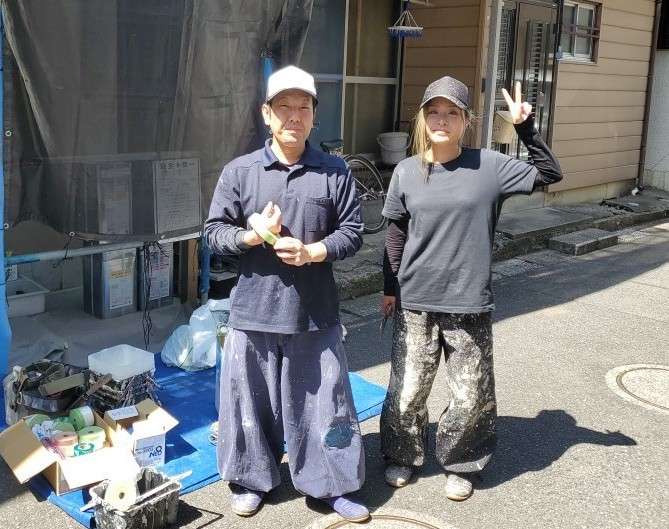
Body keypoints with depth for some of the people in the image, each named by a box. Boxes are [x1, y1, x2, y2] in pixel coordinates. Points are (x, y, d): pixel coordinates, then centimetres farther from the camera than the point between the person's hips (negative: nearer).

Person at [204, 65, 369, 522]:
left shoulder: (335, 172, 0)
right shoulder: (239, 171, 0)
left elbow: (352, 232, 2)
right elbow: (215, 232, 3)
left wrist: (312, 252, -15)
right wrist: (250, 236, -16)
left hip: (316, 313, 0)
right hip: (254, 311, 0)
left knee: (324, 399, 9)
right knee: (252, 399, 12)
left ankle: (334, 485, 25)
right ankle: (252, 480, 32)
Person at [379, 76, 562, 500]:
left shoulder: (489, 166, -4)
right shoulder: (407, 171, 0)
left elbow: (549, 175, -2)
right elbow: (396, 235, 8)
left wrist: (526, 127, -12)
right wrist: (390, 288, 11)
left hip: (470, 305, -1)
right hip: (415, 302, 1)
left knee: (470, 396, 7)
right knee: (408, 390, 8)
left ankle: (461, 464, 31)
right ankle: (403, 456, 33)